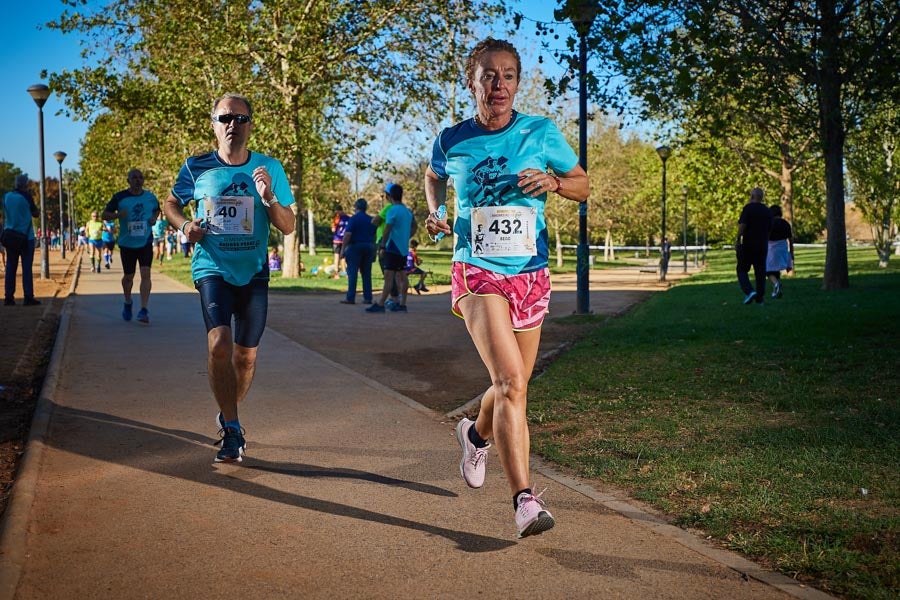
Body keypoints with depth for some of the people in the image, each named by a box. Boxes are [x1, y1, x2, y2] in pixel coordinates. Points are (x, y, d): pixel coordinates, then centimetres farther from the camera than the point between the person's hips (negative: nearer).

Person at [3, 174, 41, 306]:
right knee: (27, 268, -3)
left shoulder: (7, 196, 6)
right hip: (26, 237, -4)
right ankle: (28, 297, -6)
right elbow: (36, 214, 2)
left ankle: (8, 297, 4)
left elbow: (4, 216, 14)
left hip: (10, 236, 5)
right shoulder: (26, 196, -8)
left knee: (10, 267, 6)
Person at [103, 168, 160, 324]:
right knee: (128, 276, 12)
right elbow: (105, 214, 2)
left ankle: (144, 310, -15)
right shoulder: (119, 197, -3)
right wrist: (118, 214, -19)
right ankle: (127, 303, 39)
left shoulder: (150, 197, 4)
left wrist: (154, 218, 0)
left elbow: (157, 210, 23)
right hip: (127, 243, 0)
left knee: (145, 274, -14)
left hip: (145, 242, 0)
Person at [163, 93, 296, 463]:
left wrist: (268, 197, -18)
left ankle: (227, 416, 34)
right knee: (219, 342, -21)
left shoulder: (269, 168, -1)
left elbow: (288, 227, -1)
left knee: (246, 354, 8)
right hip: (212, 269, -1)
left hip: (254, 273, 1)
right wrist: (184, 225, -4)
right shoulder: (197, 167, -1)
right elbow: (172, 203, 17)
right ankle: (232, 430, -9)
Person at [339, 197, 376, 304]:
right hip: (369, 247, 5)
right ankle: (367, 298, 8)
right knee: (366, 273, 9)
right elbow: (375, 236, 13)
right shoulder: (371, 220, 10)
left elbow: (347, 234, -15)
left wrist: (343, 248, -11)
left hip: (355, 246, -5)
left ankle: (350, 298, -8)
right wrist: (374, 251, 19)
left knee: (352, 273, -4)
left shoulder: (353, 219, -7)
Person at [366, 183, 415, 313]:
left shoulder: (392, 211, -12)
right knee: (402, 276, 9)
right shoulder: (408, 211, 13)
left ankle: (380, 304, -11)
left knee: (389, 276, -10)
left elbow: (387, 230, -15)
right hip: (404, 249, 8)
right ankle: (402, 304, 11)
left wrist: (382, 247, -12)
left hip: (393, 248, -8)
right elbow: (414, 228, 23)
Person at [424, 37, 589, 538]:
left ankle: (477, 433, 48)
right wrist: (436, 211, 4)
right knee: (511, 381, -21)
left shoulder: (542, 133, 0)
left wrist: (553, 182, -12)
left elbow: (584, 187, 9)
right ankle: (525, 499, -18)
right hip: (477, 272, -2)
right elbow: (434, 176, 24)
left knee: (513, 386, 14)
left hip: (530, 274, 3)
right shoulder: (452, 140, 1)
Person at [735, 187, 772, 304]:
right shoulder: (767, 211, 11)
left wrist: (737, 240, -11)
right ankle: (759, 298, 7)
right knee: (760, 272, 8)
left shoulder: (748, 208, -8)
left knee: (742, 270, 4)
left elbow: (742, 225, -17)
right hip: (763, 245, 5)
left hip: (748, 244, -5)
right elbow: (769, 229, 16)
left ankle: (749, 291, -16)